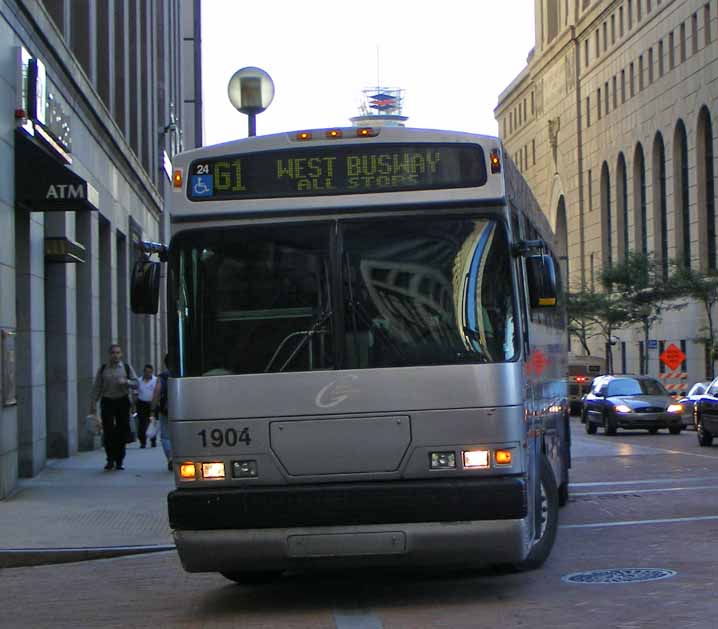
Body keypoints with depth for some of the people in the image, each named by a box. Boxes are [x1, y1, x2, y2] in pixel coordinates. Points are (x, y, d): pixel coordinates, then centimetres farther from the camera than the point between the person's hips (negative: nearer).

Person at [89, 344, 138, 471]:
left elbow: (136, 383, 5)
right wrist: (93, 403, 1)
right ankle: (110, 459, 7)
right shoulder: (103, 369, 7)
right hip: (107, 402, 0)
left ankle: (119, 460, 11)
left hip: (122, 401, 0)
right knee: (108, 432, -6)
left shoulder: (127, 368, 7)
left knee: (122, 432, 1)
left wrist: (126, 382, -15)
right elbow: (97, 387, 7)